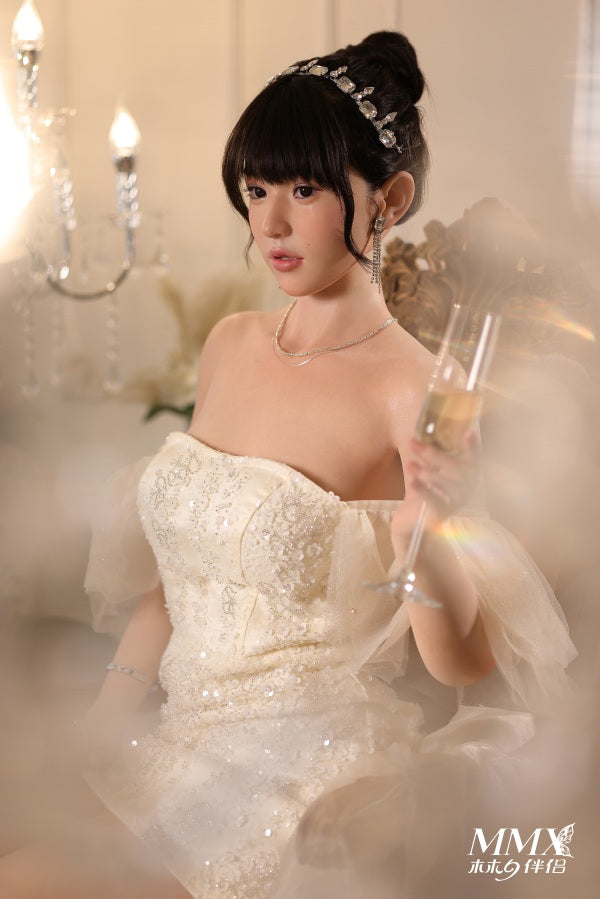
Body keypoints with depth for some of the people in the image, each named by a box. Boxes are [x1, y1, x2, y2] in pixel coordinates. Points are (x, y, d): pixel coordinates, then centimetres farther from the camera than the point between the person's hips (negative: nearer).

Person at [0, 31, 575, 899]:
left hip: (314, 775, -6)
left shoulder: (417, 395, -14)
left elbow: (461, 661, -9)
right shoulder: (233, 344, 7)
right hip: (180, 745, 7)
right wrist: (103, 727, 6)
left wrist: (429, 539, -28)